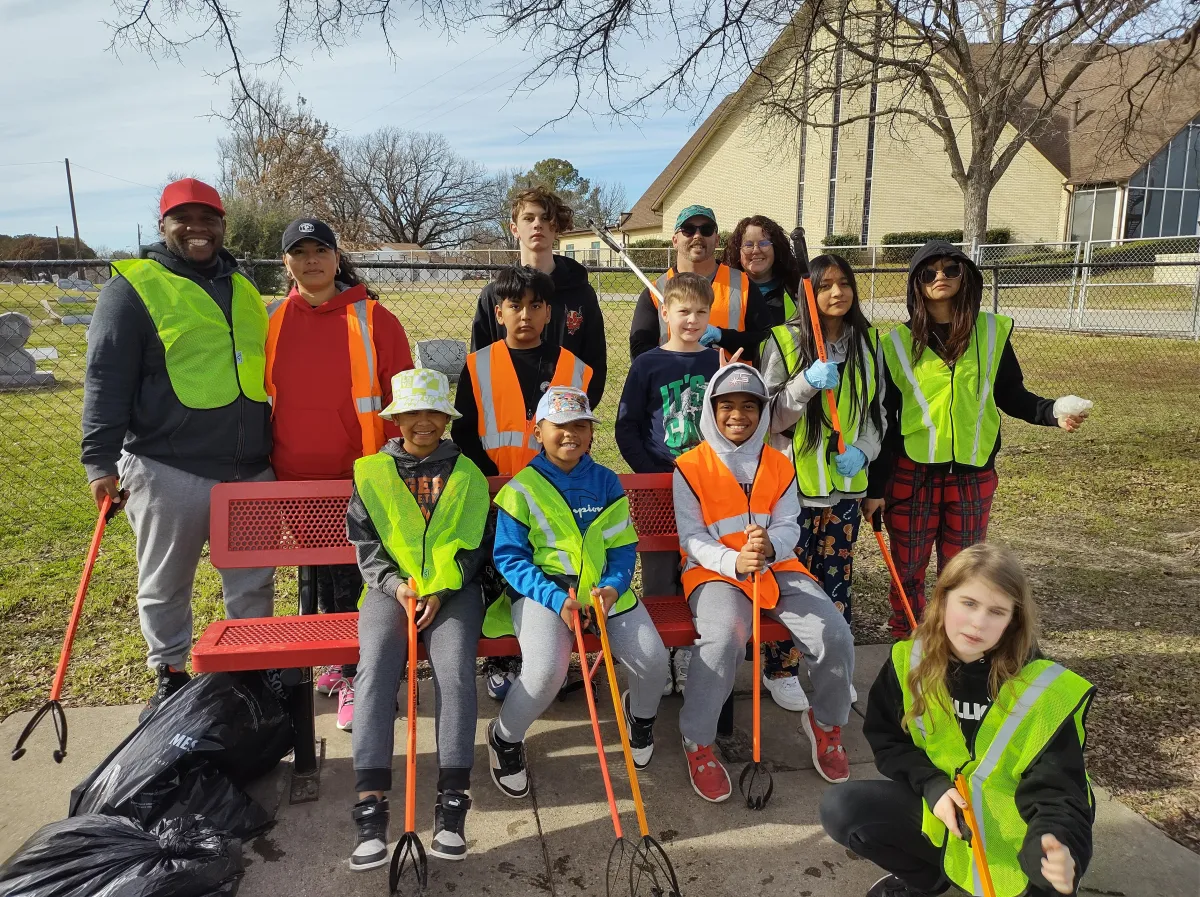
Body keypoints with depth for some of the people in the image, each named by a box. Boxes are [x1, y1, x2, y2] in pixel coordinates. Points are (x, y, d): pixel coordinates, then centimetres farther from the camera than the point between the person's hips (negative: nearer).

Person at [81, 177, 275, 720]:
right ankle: (170, 677, 28)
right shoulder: (134, 287, -2)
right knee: (165, 586, 10)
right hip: (169, 471, -4)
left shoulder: (242, 288, 15)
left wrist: (273, 449, 23)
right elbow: (105, 379, -6)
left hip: (250, 470, 5)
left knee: (253, 582, 11)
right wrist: (100, 461, -12)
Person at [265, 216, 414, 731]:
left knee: (349, 577, -2)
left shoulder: (373, 319, -4)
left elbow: (401, 395, -3)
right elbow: (256, 393, 14)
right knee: (316, 574, 14)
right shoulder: (271, 322, 6)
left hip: (359, 476, -4)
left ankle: (357, 674, 13)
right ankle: (340, 663, 31)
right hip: (295, 477, 4)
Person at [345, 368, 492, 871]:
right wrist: (395, 584, -9)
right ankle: (370, 810, -26)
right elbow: (363, 542, 8)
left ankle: (452, 805, -23)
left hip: (453, 591, 0)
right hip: (390, 589, 1)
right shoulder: (371, 472, 13)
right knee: (375, 674, -24)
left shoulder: (466, 474, 13)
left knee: (455, 672, -25)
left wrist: (442, 590, -8)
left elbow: (477, 542, 7)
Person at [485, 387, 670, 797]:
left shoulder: (607, 483, 7)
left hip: (605, 589, 4)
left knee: (653, 658, -15)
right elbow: (509, 557, -6)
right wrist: (557, 599, -19)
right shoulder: (521, 489, -3)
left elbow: (623, 547, 7)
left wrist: (613, 587, -15)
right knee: (547, 670, -29)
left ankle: (641, 713, 25)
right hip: (542, 590, -3)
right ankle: (505, 737, 5)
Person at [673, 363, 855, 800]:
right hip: (714, 571, -4)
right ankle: (697, 741, -10)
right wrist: (735, 562, -26)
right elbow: (692, 538, -7)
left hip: (777, 567, 4)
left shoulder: (780, 466, 9)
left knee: (835, 636, -17)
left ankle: (826, 723, 14)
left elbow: (789, 526, 1)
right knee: (724, 637, -34)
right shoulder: (690, 468, -3)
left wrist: (769, 547, -24)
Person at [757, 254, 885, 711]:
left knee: (837, 578, 12)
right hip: (795, 482, -4)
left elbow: (876, 409, 13)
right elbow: (768, 415, -9)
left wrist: (862, 450, -5)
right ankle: (780, 670, 20)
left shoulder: (867, 342, 7)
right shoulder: (784, 341, -8)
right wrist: (808, 382, -24)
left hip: (847, 483, 4)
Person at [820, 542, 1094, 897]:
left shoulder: (1044, 690, -20)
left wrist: (1058, 849, -41)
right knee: (840, 809, -17)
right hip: (938, 809, 3)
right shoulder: (910, 662, -11)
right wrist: (933, 786, -17)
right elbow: (886, 739, 1)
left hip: (1010, 829, -2)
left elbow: (1057, 789, -19)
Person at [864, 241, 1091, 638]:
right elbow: (883, 421, -2)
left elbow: (1010, 395, 7)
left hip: (972, 475, 1)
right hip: (911, 474, -1)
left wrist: (1053, 411, -14)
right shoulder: (897, 343, -3)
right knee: (907, 571, 9)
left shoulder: (992, 331, 1)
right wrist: (874, 486, -4)